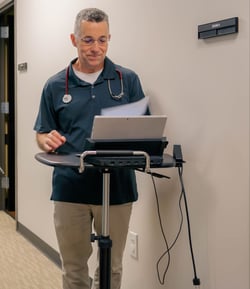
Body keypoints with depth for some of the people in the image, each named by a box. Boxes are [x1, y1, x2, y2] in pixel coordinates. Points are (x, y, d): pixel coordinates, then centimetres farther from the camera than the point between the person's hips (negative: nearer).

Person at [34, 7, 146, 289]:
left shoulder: (128, 80, 4)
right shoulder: (55, 86, 6)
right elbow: (41, 135, 10)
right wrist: (47, 141, -13)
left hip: (118, 187, 0)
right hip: (70, 189, 0)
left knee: (111, 266, 10)